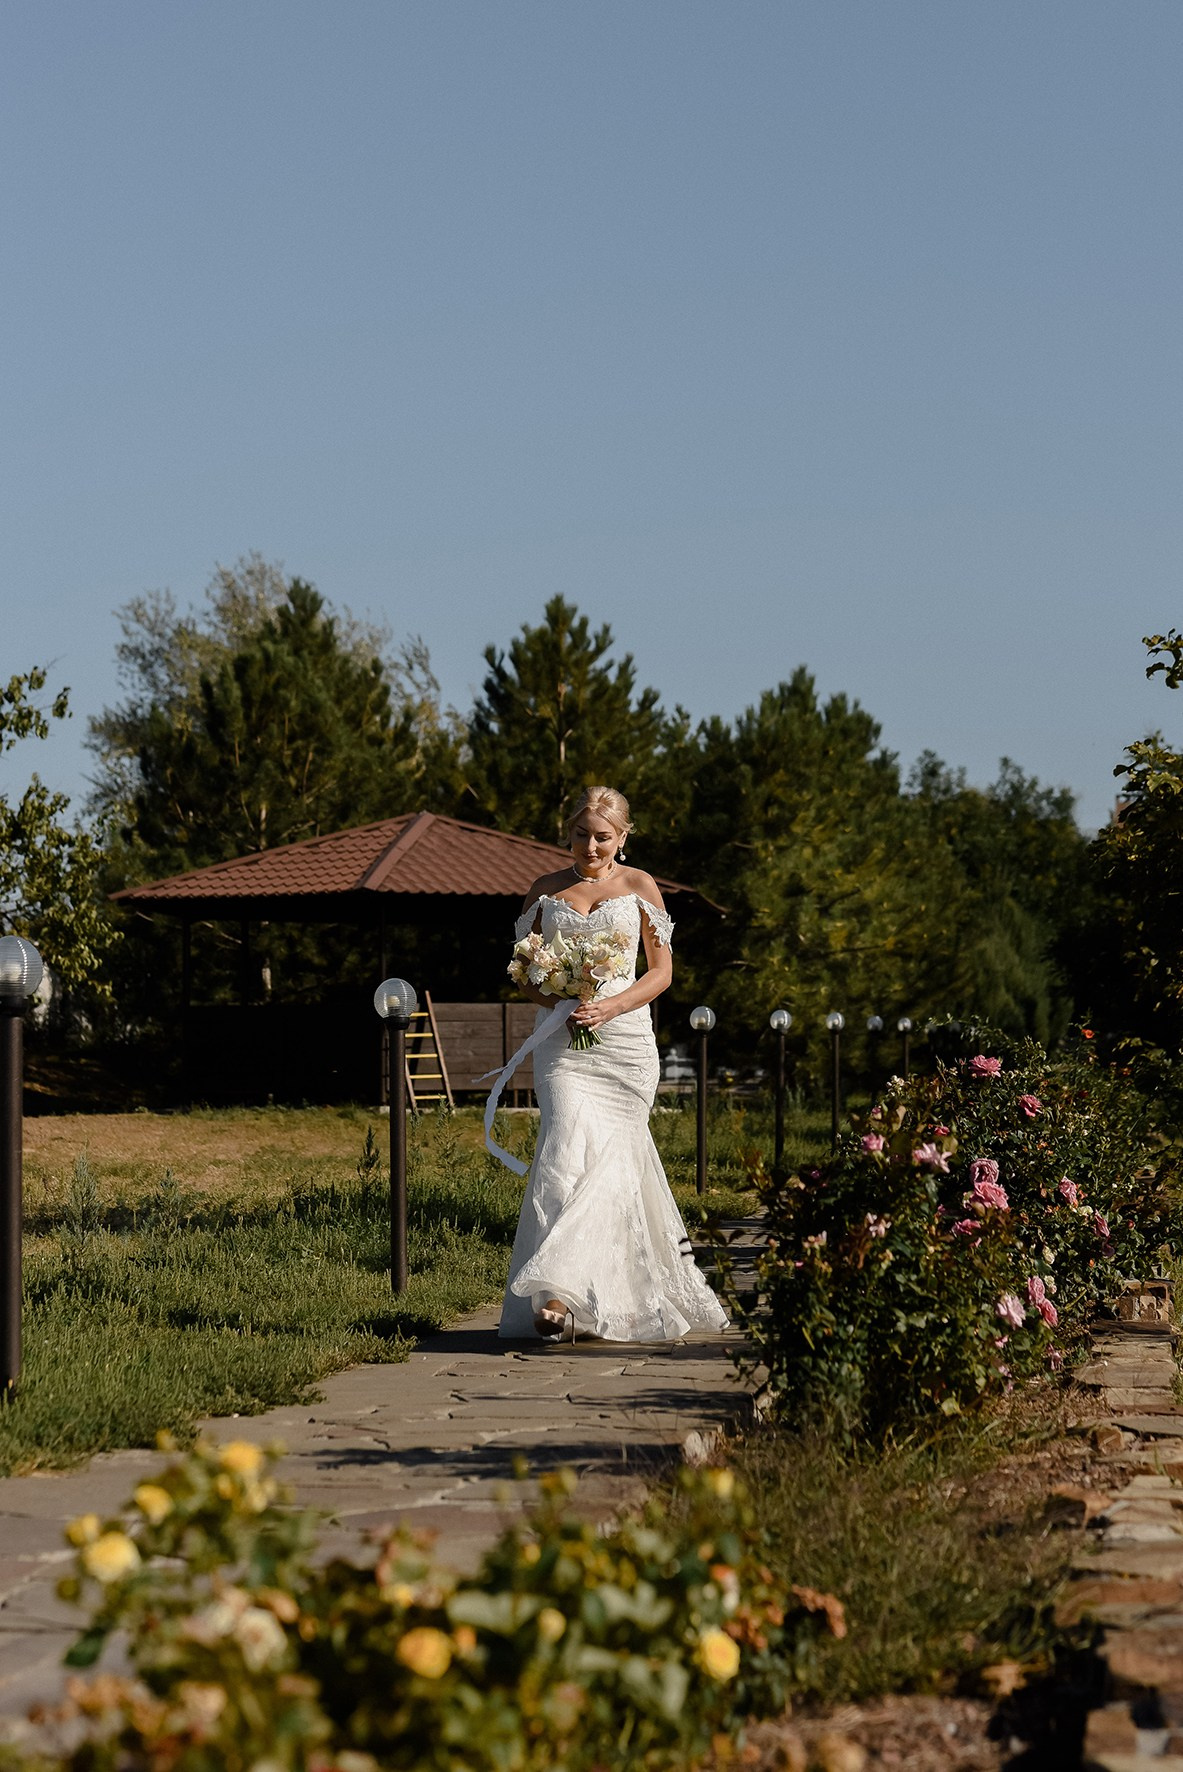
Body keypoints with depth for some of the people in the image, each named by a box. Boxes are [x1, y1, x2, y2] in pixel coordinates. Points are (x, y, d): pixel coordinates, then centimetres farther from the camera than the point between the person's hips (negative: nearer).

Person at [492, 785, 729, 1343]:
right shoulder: (545, 890, 11)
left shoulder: (639, 886, 7)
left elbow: (661, 971, 5)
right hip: (561, 1039, 0)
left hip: (624, 1036, 0)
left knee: (610, 1157, -4)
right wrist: (557, 1003, -7)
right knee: (569, 1149, -15)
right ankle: (558, 1297, -19)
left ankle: (561, 1289, 1)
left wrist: (608, 1007, -10)